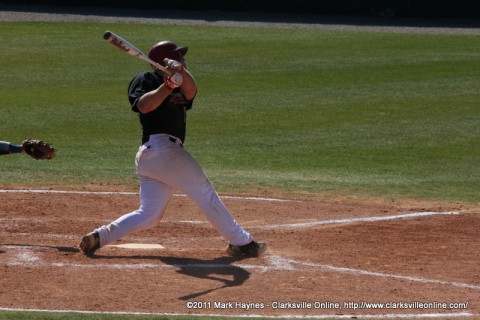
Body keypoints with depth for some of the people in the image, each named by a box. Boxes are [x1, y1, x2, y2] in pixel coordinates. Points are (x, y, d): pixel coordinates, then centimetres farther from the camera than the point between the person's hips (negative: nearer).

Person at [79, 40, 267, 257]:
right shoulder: (145, 80, 3)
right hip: (161, 148, -9)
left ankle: (99, 237, -1)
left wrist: (181, 72, -21)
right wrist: (169, 85, -23)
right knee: (206, 194, -3)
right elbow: (144, 106, -16)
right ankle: (241, 243, 1)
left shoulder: (180, 88, 23)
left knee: (149, 215, 4)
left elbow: (190, 91, -2)